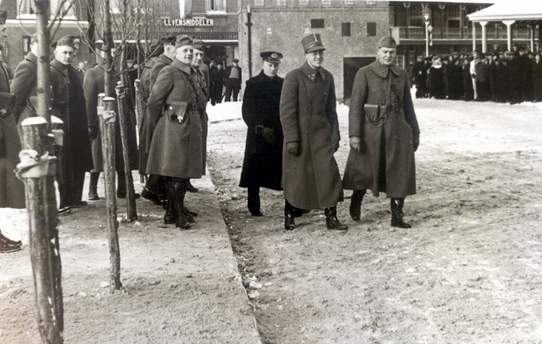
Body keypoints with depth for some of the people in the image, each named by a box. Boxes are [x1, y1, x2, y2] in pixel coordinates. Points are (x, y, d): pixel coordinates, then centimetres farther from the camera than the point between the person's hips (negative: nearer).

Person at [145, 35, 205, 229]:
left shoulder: (191, 73, 15)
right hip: (174, 128, -8)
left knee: (185, 171, 12)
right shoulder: (169, 72, -10)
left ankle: (174, 211, 23)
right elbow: (153, 102, -10)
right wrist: (157, 126, -1)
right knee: (175, 173, -4)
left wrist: (197, 121, 18)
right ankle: (177, 216, 3)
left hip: (191, 128, 8)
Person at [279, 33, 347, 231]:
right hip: (299, 135, -4)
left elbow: (331, 110, 12)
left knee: (329, 174, -4)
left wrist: (335, 135, 8)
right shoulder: (294, 77, -9)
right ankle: (289, 217, 24)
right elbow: (287, 111, -11)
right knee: (295, 178, 6)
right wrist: (291, 139, -14)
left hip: (321, 134, 4)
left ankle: (331, 218, 5)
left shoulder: (327, 77, 6)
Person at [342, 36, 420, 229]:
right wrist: (354, 134, -15)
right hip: (371, 128, -3)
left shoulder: (401, 75, 10)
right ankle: (356, 202, 37)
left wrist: (415, 132, 14)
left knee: (400, 173, -1)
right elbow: (356, 105, -8)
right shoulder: (364, 73, -3)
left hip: (397, 129, 4)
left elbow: (408, 106, 15)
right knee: (365, 171, 9)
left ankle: (397, 216, 8)